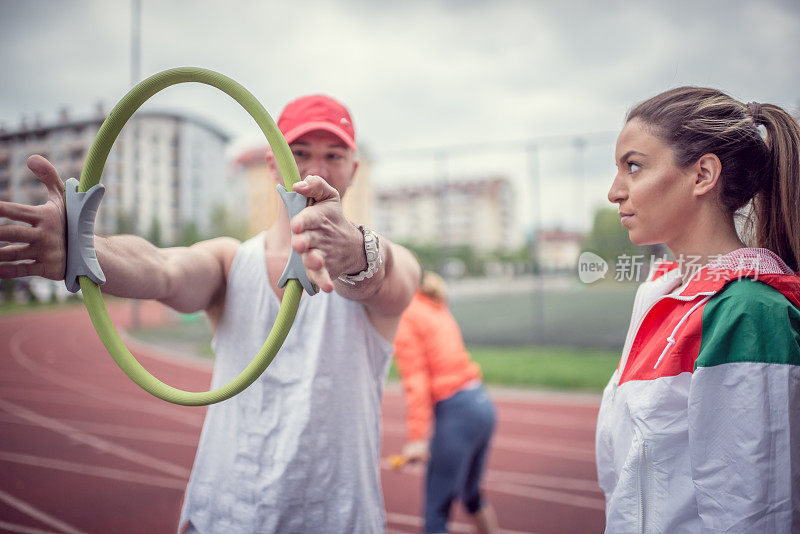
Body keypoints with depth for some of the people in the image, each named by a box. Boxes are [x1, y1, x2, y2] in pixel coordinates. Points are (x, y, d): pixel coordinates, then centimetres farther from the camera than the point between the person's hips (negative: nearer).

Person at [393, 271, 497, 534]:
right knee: (471, 493, 27)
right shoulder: (436, 308, 14)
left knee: (436, 511, 1)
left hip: (455, 412, -9)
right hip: (482, 403, 9)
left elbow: (416, 381, -15)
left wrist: (417, 437, -16)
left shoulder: (403, 318, -10)